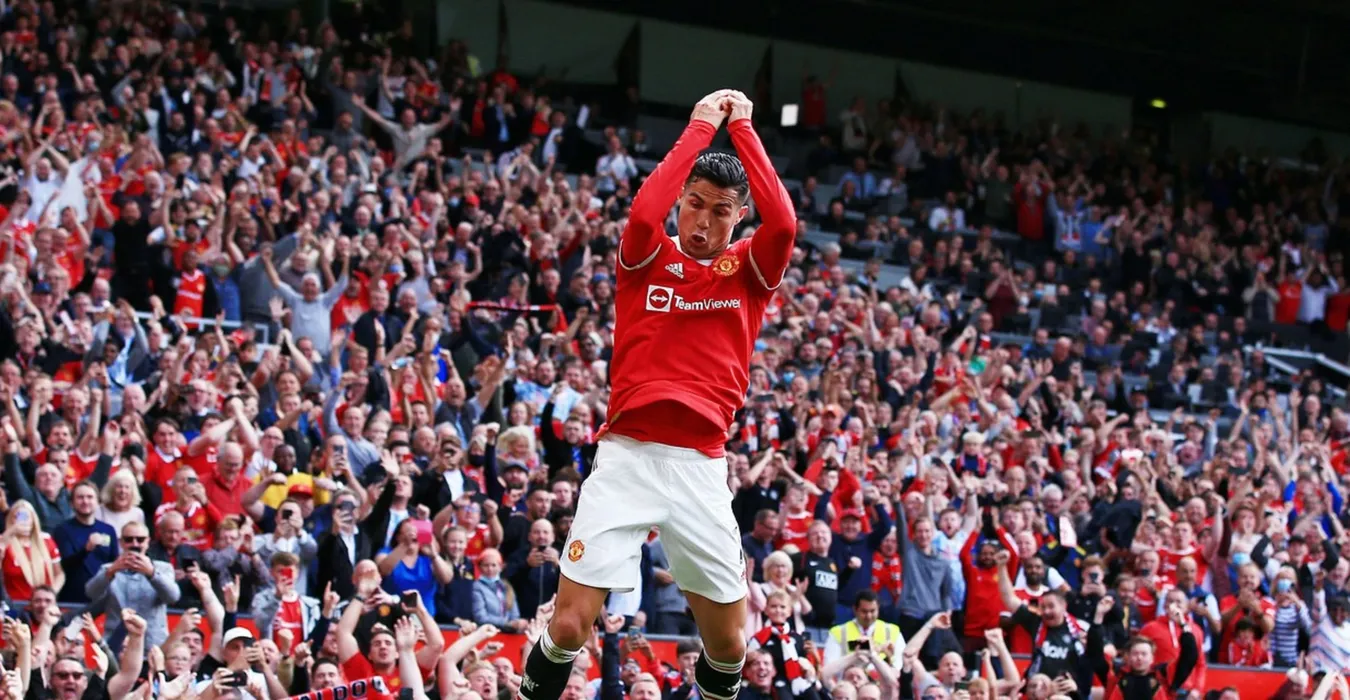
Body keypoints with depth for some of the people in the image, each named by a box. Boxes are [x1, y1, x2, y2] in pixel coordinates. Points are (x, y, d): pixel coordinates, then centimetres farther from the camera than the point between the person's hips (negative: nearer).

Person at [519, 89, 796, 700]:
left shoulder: (748, 270, 9)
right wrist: (701, 127, -8)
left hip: (701, 466, 2)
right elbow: (644, 212, -16)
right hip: (626, 456, -1)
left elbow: (783, 222, -12)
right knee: (567, 627, -9)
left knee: (728, 646, 4)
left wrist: (741, 128, -5)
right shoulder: (648, 258, 7)